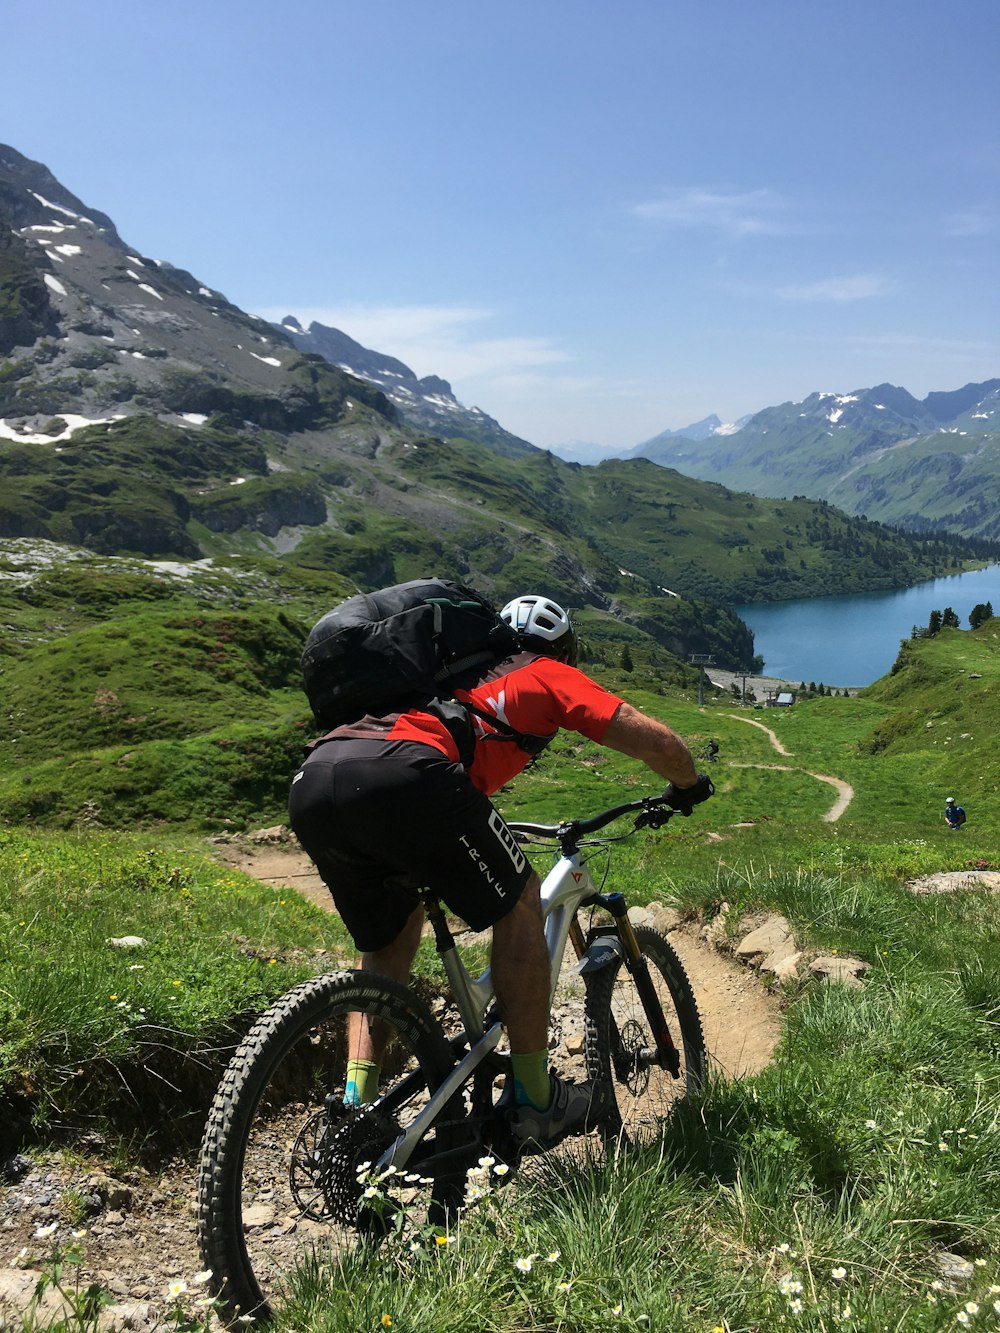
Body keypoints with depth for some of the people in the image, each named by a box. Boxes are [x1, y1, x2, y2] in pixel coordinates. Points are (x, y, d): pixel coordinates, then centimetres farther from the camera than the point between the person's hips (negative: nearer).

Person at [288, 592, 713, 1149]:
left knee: (387, 941, 28)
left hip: (311, 782, 7)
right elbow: (656, 739, 17)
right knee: (519, 903, 15)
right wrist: (689, 786, 38)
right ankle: (535, 1100, 21)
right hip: (400, 776, -7)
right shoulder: (549, 675, 24)